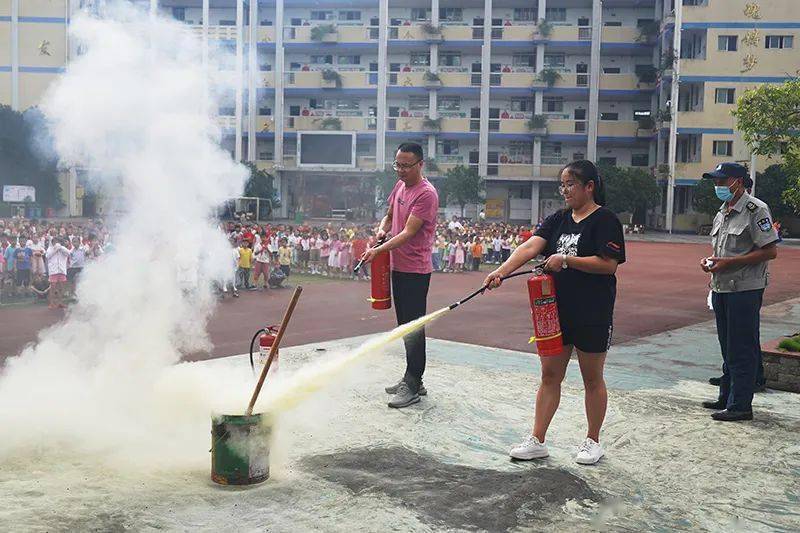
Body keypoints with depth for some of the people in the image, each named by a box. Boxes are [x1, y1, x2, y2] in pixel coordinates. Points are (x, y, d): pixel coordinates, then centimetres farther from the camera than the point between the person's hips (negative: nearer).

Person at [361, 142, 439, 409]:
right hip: (398, 267, 9)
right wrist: (381, 229, 0)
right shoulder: (400, 186, 11)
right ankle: (411, 380, 26)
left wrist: (379, 250, -30)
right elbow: (390, 216, 23)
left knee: (413, 328, -5)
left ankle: (412, 386, 1)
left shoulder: (426, 194, -16)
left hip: (416, 270, -9)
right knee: (405, 326, 15)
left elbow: (408, 232, -22)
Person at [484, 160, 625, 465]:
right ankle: (537, 441, 17)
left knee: (592, 379, 9)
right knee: (549, 376, 9)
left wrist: (566, 260, -21)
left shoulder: (605, 221, -8)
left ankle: (593, 442, 24)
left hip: (592, 314, -5)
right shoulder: (558, 220, 8)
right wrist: (502, 271, -22)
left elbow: (609, 264, -17)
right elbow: (530, 247, -6)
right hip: (556, 309, 6)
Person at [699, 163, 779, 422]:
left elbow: (770, 251, -16)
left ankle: (740, 405, 2)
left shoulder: (755, 210, -11)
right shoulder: (722, 214, 16)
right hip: (721, 288, 9)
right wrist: (710, 261, 5)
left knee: (743, 350, -4)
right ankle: (726, 398, 26)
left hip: (745, 290, -9)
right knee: (728, 348, 16)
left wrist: (729, 262, -20)